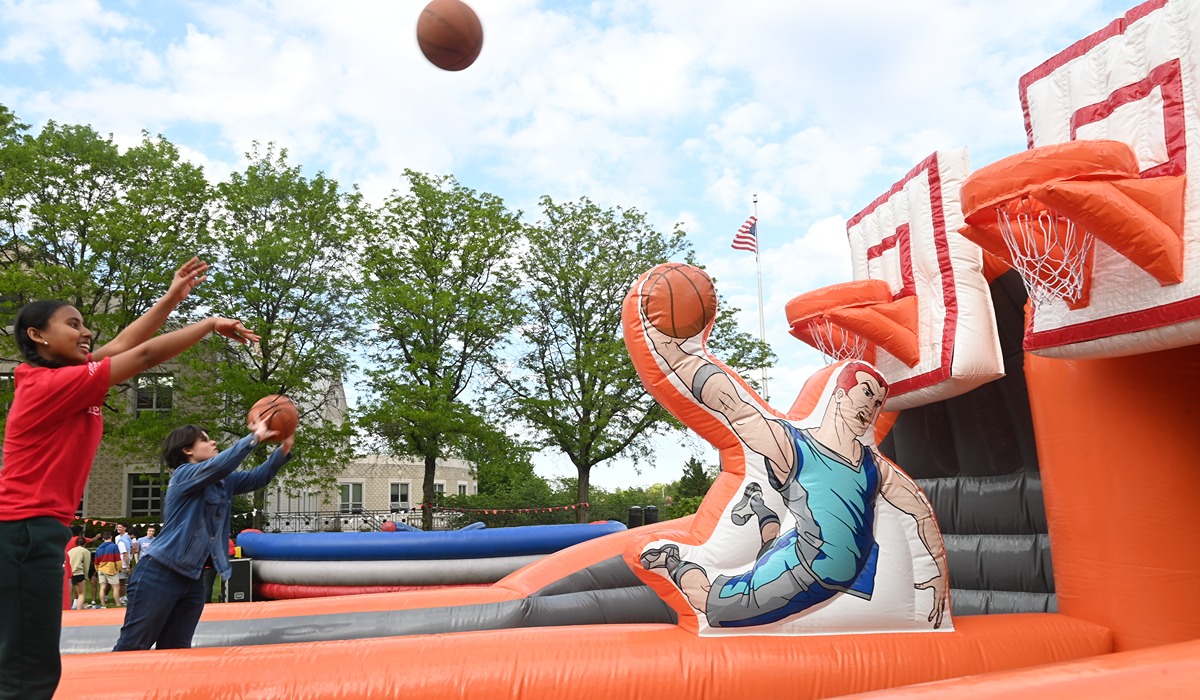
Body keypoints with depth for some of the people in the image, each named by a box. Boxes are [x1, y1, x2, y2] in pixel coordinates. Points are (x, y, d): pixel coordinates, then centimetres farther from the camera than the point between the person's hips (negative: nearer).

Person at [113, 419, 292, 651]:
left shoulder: (224, 482, 13)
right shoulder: (184, 475, -9)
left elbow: (258, 477, 10)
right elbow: (219, 465, -26)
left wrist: (284, 450, -6)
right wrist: (255, 437, -22)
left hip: (193, 581, 8)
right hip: (160, 574, -7)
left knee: (175, 652, 8)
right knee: (131, 648, -5)